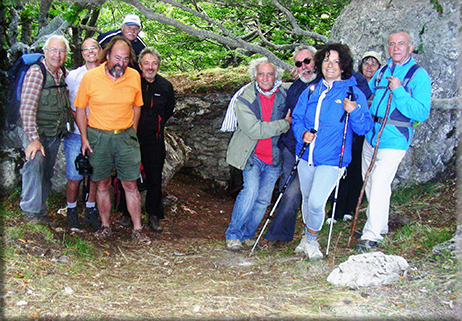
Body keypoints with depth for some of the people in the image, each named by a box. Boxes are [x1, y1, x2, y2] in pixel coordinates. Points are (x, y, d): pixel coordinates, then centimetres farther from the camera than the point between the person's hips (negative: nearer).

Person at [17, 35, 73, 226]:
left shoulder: (65, 74, 6)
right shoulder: (36, 72, -14)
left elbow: (68, 106, 23)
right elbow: (27, 108, -21)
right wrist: (33, 138, -27)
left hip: (55, 134, 6)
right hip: (35, 131, -6)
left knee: (46, 173, 11)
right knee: (36, 160, -29)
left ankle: (40, 213, 24)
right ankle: (30, 210, -21)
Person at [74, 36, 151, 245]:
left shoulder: (134, 77, -1)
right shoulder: (90, 77, -6)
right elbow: (80, 108, 2)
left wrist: (132, 133, 7)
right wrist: (84, 138, -3)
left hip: (125, 136, 1)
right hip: (98, 137, -1)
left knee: (130, 185, 2)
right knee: (102, 185, 8)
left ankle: (137, 229, 11)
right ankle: (105, 226, 23)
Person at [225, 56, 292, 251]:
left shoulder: (283, 96, -1)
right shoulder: (245, 100, -10)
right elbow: (255, 130, -19)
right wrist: (284, 124, -18)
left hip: (274, 158, 3)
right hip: (253, 155, -3)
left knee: (263, 199, 3)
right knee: (251, 190, -20)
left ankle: (247, 235, 22)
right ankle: (232, 234, -4)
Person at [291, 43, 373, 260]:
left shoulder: (353, 93, -3)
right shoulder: (311, 91, 8)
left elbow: (364, 128, -5)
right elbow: (297, 117, 12)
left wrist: (354, 112, -24)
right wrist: (302, 134, -8)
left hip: (331, 159, -4)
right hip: (306, 155, 5)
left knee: (316, 202, -14)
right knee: (307, 199, 16)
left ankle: (312, 241, 12)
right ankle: (307, 237, 39)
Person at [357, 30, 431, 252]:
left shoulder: (419, 75, -7)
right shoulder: (382, 71, 12)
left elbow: (421, 113, -15)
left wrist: (399, 91, -20)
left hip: (393, 140, -7)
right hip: (371, 135, 7)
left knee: (380, 186, -12)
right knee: (370, 183, 14)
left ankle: (372, 236, -2)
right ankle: (380, 225, 32)